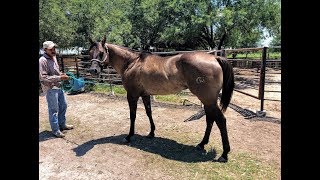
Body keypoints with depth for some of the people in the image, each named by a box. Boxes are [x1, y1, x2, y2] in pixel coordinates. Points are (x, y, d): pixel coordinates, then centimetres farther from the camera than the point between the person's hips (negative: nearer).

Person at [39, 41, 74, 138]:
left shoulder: (54, 57, 9)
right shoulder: (42, 61, -17)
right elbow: (43, 77, -22)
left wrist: (62, 74, 1)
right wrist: (59, 78, -26)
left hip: (58, 87, 9)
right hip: (50, 89, -9)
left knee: (63, 105, 18)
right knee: (54, 110, 0)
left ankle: (62, 124, 35)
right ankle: (56, 130, 14)